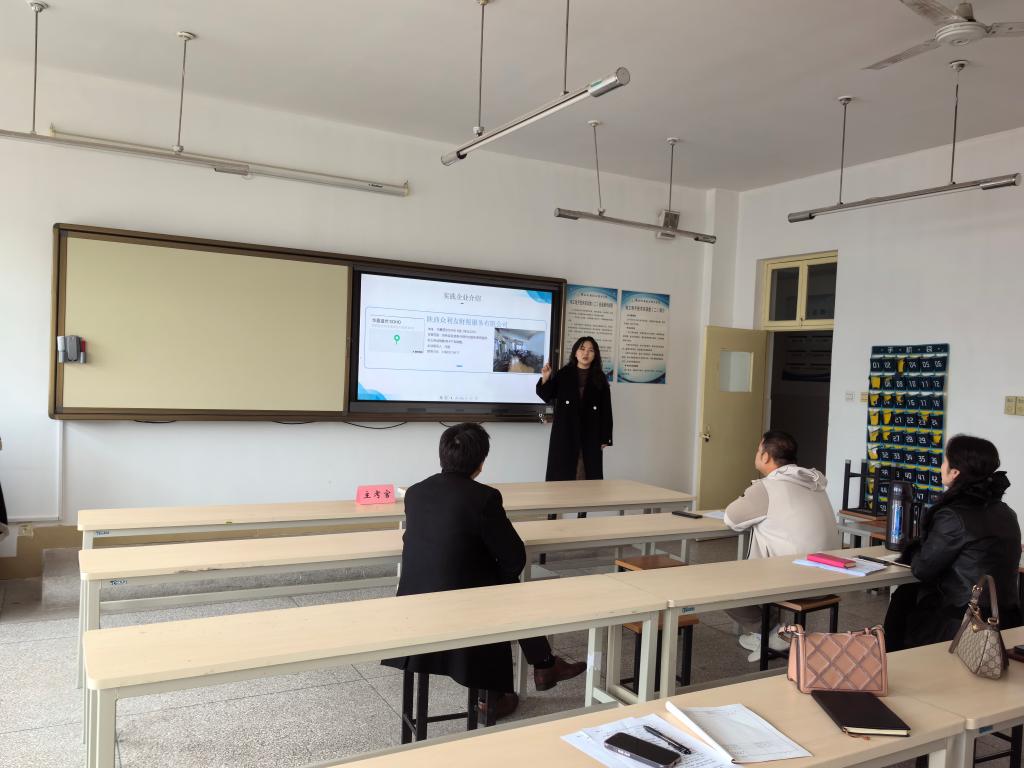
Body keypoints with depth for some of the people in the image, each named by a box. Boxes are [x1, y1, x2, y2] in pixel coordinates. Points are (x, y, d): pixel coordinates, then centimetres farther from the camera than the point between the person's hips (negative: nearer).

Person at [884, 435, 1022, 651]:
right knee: (910, 593, 24)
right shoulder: (1005, 513, 5)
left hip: (962, 625, -7)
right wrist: (923, 547, 12)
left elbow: (922, 570, -10)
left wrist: (914, 550, 9)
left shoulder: (954, 515, -20)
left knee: (903, 597, 18)